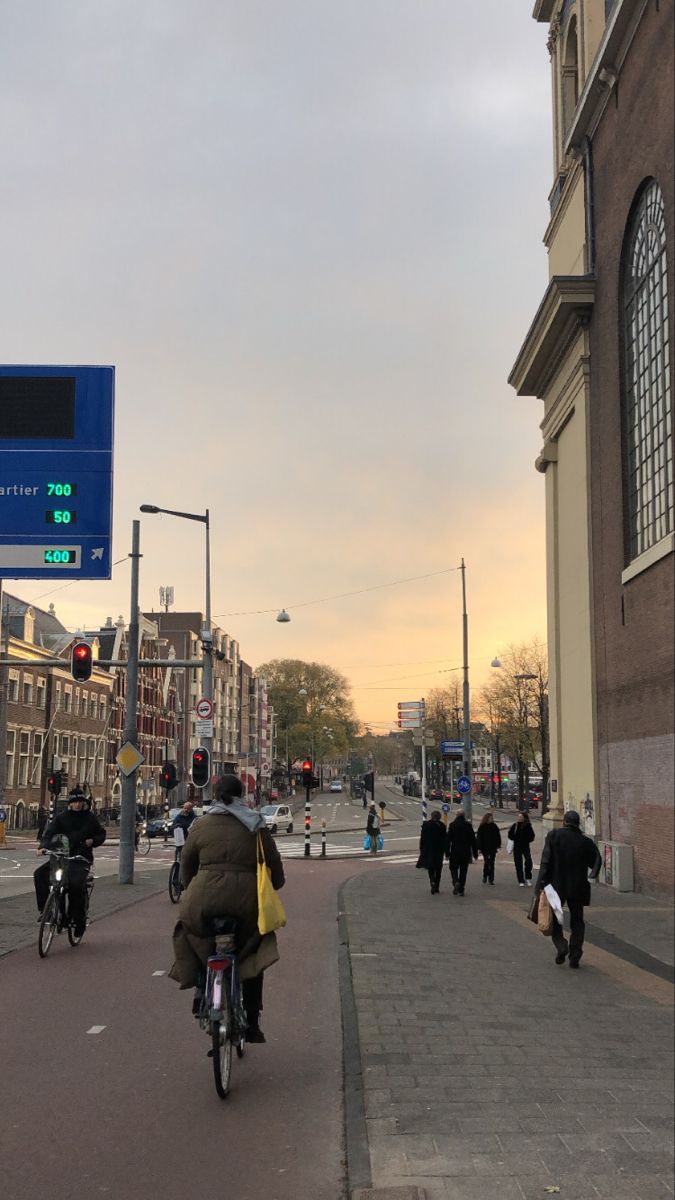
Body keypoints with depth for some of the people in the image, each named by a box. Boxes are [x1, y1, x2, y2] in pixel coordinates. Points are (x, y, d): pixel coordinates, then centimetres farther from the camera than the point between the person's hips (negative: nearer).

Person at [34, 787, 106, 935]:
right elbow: (49, 833, -5)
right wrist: (43, 846, -24)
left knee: (76, 884, -29)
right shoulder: (61, 818, 7)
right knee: (39, 874, -19)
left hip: (82, 858, -3)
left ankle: (79, 919, -11)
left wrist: (93, 841, -5)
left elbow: (102, 834, 17)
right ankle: (45, 909, -10)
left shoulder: (90, 818, 8)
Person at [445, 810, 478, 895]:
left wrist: (447, 853, -1)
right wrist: (475, 853, 9)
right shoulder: (468, 825, 1)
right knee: (463, 871, 8)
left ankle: (456, 882, -18)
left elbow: (448, 840, -5)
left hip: (455, 852, -2)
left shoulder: (452, 825, -4)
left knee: (453, 869, 9)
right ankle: (461, 890, 7)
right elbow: (473, 840, 4)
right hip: (466, 852, 2)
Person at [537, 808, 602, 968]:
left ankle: (561, 945, -8)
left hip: (557, 885, -2)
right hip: (577, 888, 2)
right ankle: (575, 955, 6)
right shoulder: (586, 842, 1)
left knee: (554, 918, 12)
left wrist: (542, 882, -11)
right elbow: (596, 860, -3)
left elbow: (546, 860, -11)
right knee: (577, 921, 12)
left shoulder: (554, 835, -6)